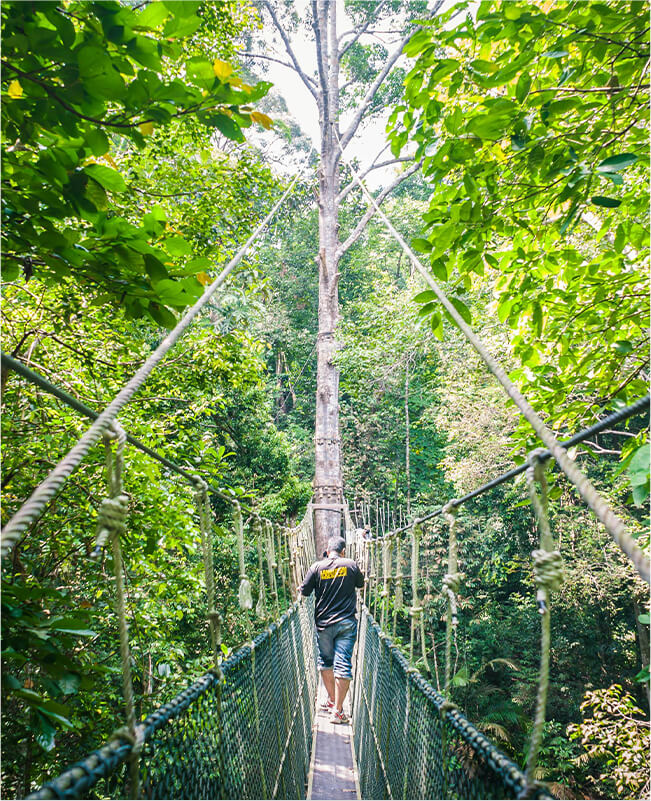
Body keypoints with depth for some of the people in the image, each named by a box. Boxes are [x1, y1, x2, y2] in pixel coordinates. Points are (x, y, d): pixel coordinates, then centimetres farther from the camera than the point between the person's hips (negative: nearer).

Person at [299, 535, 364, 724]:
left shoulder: (317, 567, -5)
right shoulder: (351, 565, -2)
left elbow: (304, 592, -1)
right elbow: (361, 584, 16)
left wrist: (299, 589, 21)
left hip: (324, 623, 1)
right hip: (347, 623, -1)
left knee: (325, 661, 20)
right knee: (343, 664, 0)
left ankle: (332, 699, 31)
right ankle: (338, 710, -1)